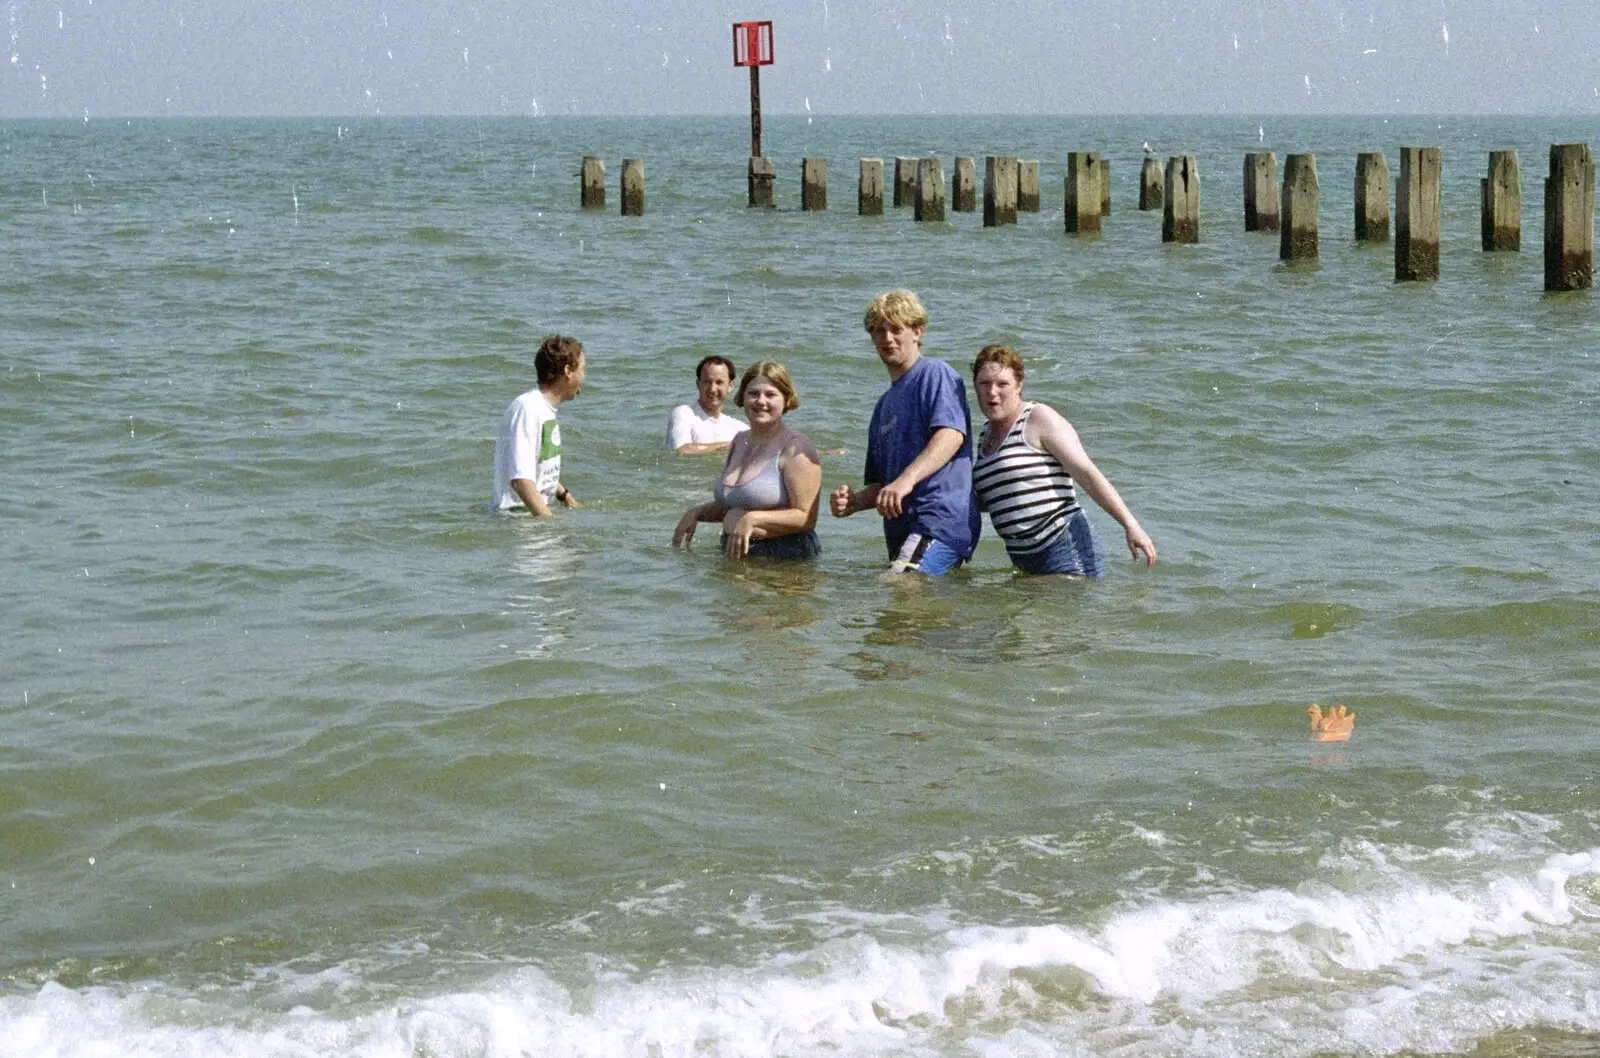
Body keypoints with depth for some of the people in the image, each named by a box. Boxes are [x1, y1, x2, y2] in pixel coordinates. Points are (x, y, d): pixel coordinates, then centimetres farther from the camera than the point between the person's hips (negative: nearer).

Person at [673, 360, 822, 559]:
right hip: (734, 553, 7)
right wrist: (696, 513, 14)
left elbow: (806, 517, -12)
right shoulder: (740, 441, 19)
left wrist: (752, 520, -19)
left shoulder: (795, 448, -7)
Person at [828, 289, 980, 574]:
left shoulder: (935, 374, 1)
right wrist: (853, 502, 6)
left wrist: (907, 479, -30)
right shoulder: (884, 405, 28)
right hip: (901, 531, 9)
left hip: (942, 517, -9)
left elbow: (951, 434, -17)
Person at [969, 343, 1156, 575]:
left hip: (1066, 548, -8)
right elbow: (986, 500, 28)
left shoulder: (1039, 419, -6)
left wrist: (1130, 525, -18)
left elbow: (1087, 473, -12)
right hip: (1024, 560, 8)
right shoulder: (986, 434, 17)